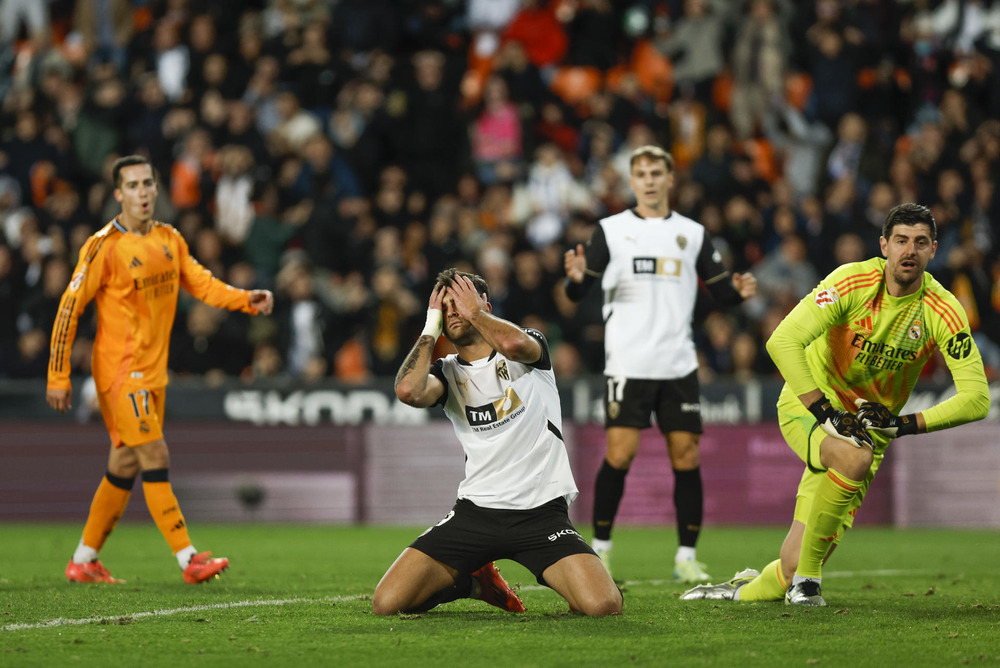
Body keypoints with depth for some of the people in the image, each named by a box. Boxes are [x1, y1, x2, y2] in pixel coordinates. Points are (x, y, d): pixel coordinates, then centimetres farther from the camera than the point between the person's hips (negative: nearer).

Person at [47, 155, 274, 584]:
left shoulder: (169, 240, 9)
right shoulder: (104, 247, -12)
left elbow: (202, 284, 7)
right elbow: (70, 307, -11)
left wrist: (247, 300, -13)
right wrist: (58, 377, -13)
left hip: (153, 371, 7)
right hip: (119, 370, -7)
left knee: (125, 467, 11)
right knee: (156, 458, -13)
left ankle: (84, 561, 21)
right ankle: (189, 559, -15)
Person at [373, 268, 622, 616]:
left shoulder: (531, 345, 4)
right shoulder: (446, 372, 9)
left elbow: (515, 344, -23)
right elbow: (408, 391, -16)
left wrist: (473, 312, -5)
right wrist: (431, 327, -3)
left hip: (541, 510, -3)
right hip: (475, 510, 3)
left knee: (604, 605, -25)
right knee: (387, 602, -11)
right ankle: (475, 581, 19)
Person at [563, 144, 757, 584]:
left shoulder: (692, 234, 11)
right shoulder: (611, 230, 4)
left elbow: (720, 293, 11)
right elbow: (578, 294, 1)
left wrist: (739, 292, -11)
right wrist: (576, 278, -22)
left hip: (679, 364, 2)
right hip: (627, 364, -2)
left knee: (686, 456, -1)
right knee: (620, 453, -8)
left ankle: (687, 557, 6)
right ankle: (600, 548, 7)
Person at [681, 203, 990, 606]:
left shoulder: (943, 311, -12)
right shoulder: (853, 282, -18)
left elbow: (976, 398, -12)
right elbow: (783, 341, -24)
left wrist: (905, 425, -21)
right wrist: (825, 412, -30)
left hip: (870, 424, 2)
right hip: (807, 403, -2)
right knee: (855, 457, -38)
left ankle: (746, 590, 25)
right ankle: (806, 576, -19)